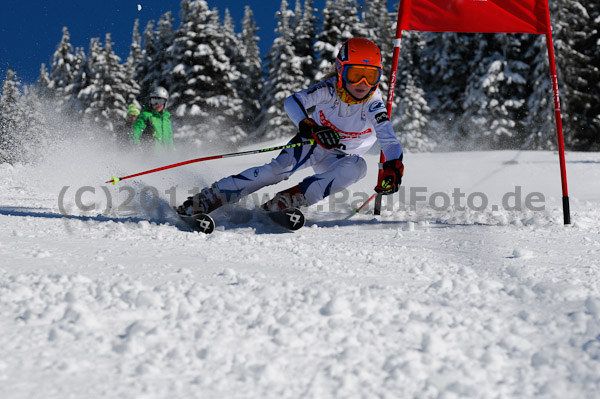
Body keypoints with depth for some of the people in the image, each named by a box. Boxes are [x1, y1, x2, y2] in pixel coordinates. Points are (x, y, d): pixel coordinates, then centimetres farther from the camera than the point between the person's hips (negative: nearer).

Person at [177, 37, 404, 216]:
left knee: (357, 167, -32)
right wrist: (310, 127, -53)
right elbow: (292, 102, -34)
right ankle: (209, 198, -25)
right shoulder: (330, 90, -23)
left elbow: (390, 142, -32)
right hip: (312, 143, -1)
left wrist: (393, 168, -54)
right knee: (280, 168, -28)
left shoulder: (374, 107, -23)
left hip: (336, 160, 1)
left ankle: (291, 199, -32)